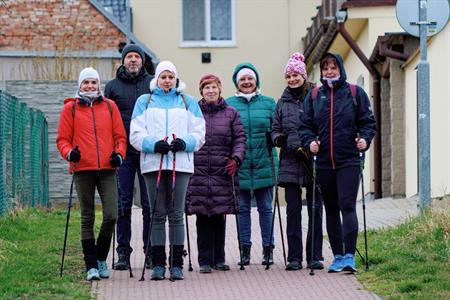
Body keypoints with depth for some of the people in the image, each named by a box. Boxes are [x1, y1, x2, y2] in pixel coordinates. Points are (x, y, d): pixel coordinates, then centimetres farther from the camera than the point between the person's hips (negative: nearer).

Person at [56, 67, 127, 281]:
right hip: (83, 169, -1)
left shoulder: (109, 106, 11)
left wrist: (119, 154, -4)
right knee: (87, 218, 3)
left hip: (107, 169, 1)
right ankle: (91, 265, 8)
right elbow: (63, 138, 7)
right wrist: (69, 153, -12)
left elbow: (119, 136, 13)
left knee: (111, 215, -8)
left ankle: (101, 257, 13)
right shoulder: (70, 108, 8)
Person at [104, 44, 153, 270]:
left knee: (150, 204, 0)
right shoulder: (112, 86, 10)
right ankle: (123, 252, 6)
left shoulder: (153, 84, 8)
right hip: (123, 153, 1)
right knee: (122, 204, 1)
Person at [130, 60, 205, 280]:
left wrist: (184, 142, -11)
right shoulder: (144, 102, 12)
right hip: (153, 163, 0)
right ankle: (158, 264, 4)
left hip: (180, 163, 0)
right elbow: (136, 135, 4)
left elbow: (199, 134, 9)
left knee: (176, 214, -2)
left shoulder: (187, 102, 14)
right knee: (157, 214, 1)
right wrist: (154, 144, -15)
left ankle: (177, 264, 1)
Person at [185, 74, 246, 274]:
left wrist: (236, 159, -10)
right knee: (203, 218, -2)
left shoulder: (231, 114, 9)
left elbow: (239, 139, 6)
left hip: (223, 173, 1)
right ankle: (205, 261, 3)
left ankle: (219, 259, 16)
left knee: (219, 217, 6)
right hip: (198, 173, -1)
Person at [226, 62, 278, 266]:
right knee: (243, 208, 5)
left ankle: (268, 248, 11)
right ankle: (245, 248, 12)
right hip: (240, 165, 0)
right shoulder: (228, 105, 6)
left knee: (265, 208, 4)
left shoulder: (268, 103, 8)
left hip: (264, 165, 0)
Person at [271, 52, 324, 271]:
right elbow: (275, 128, 17)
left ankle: (314, 256, 8)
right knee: (293, 210, 1)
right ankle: (294, 258, 5)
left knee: (315, 209, 3)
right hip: (290, 162, 3)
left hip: (313, 160, -2)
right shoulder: (283, 102, 14)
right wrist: (278, 138, -6)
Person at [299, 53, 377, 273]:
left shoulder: (355, 93, 3)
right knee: (331, 210, 8)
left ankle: (349, 256, -16)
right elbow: (305, 125, 11)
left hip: (348, 161, -4)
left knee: (347, 205, -14)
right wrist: (310, 142, -8)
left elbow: (368, 122, 4)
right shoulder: (314, 97, 11)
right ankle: (338, 256, 15)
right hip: (324, 162, 4)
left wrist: (365, 139, -14)